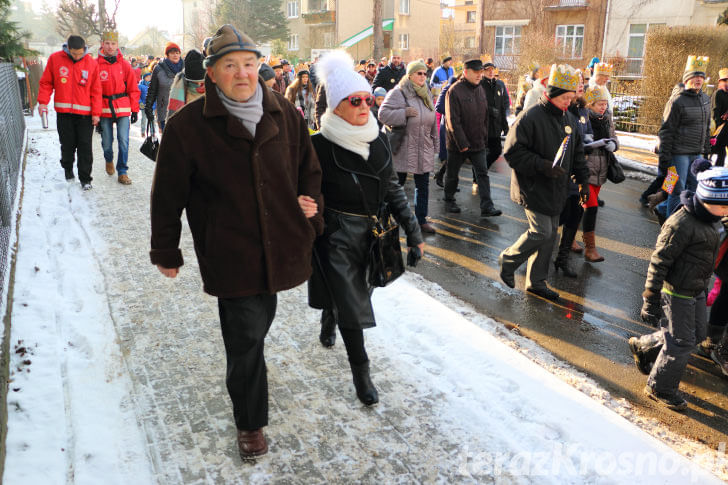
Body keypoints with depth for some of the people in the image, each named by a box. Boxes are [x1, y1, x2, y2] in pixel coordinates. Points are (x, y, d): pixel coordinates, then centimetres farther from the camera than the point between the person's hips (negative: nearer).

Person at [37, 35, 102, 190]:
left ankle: (85, 178, 5)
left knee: (85, 146, -2)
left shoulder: (92, 63, 0)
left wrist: (96, 112, -4)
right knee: (67, 144, 9)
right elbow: (46, 82, 7)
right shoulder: (55, 59, 1)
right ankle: (67, 168, 33)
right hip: (63, 112, 1)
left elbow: (96, 90, 1)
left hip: (85, 113, -1)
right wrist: (43, 101, -5)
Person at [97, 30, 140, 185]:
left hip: (123, 108, 0)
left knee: (124, 141, -7)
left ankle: (122, 172, 1)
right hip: (104, 108, 0)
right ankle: (109, 160, 41)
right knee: (107, 142, 9)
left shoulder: (125, 65, 2)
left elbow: (133, 89, 5)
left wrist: (135, 109, 1)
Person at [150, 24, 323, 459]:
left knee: (258, 325, 22)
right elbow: (168, 194, -1)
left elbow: (309, 170, 15)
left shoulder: (286, 115, 1)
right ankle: (251, 424, 23)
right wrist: (166, 252, 5)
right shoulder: (188, 126, -10)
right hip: (230, 256, -4)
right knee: (246, 339, 0)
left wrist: (311, 206, -1)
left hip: (278, 248, 4)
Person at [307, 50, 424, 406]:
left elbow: (392, 189, 6)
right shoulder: (320, 146, -16)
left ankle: (328, 319, 54)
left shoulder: (378, 140, 0)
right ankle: (360, 371, 17)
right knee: (351, 305, 0)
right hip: (336, 237, -5)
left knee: (355, 292, 22)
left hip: (372, 232, 5)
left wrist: (413, 230, 4)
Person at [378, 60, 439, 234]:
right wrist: (405, 112, -23)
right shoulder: (398, 93, -7)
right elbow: (383, 114, -16)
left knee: (423, 185, 7)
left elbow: (432, 120, 20)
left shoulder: (426, 94, 15)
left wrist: (435, 143, 18)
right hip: (404, 148, -6)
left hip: (424, 148, 6)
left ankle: (421, 219, 16)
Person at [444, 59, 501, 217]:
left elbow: (484, 116, 16)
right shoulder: (454, 91, -14)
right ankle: (449, 201, 29)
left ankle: (487, 207, 0)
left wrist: (485, 138, 12)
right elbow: (452, 120, -18)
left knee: (483, 174, 0)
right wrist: (462, 143, -20)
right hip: (457, 144, -5)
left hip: (478, 143, 6)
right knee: (452, 174, 10)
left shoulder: (480, 90, 8)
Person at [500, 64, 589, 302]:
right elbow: (513, 152, -18)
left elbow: (577, 154, 19)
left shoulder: (570, 120, 10)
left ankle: (536, 281, 23)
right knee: (541, 231, -11)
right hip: (533, 188, -8)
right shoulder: (530, 118, -15)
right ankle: (508, 259, 15)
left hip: (556, 190, 8)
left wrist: (583, 180, 11)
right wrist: (542, 166, -26)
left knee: (551, 234, 10)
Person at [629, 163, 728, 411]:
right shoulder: (681, 224, -25)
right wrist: (651, 300, -21)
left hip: (696, 291, 9)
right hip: (677, 292, -9)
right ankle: (660, 389, 20)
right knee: (681, 342, 1)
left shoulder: (705, 218, 4)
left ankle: (642, 346, 38)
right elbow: (659, 262, -23)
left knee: (696, 334, 20)